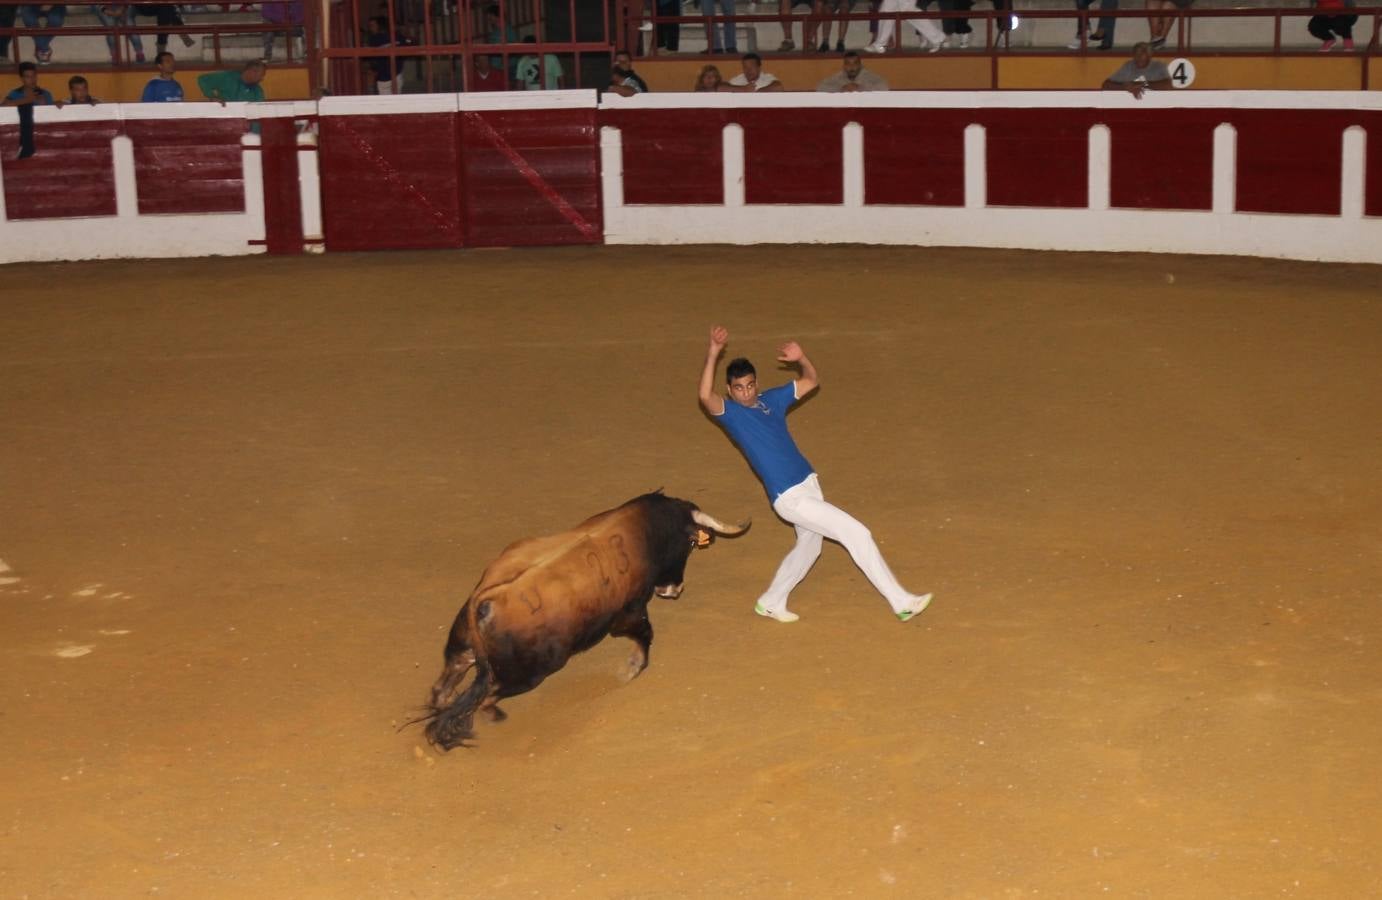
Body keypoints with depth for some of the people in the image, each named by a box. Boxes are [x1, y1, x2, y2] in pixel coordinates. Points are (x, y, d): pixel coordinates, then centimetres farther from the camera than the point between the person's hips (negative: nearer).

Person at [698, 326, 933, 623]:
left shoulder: (772, 400, 10)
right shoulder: (729, 413, -9)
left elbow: (812, 382, 17)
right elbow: (706, 396, -30)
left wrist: (801, 359, -4)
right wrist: (713, 354, -40)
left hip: (808, 484, 8)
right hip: (789, 498, -8)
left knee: (808, 546, 24)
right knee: (856, 533, -9)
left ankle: (771, 602, 40)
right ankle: (901, 602, -2)